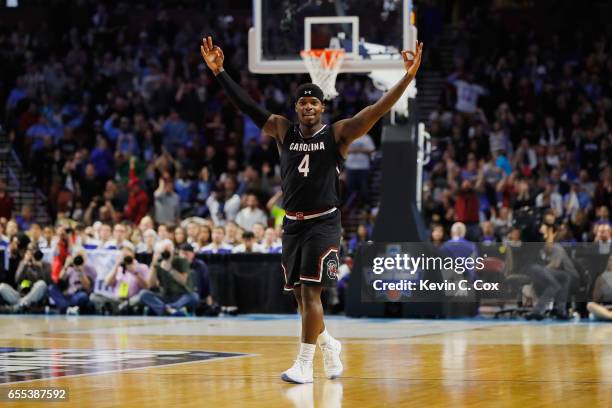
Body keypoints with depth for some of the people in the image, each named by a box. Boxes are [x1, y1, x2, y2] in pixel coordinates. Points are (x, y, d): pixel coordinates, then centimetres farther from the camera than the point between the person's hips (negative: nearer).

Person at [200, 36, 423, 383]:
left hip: (324, 224, -5)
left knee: (310, 292, -11)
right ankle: (329, 344, 34)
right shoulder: (283, 131, 6)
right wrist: (219, 71, -5)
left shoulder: (338, 133, -5)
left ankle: (305, 364, -8)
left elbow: (378, 110, -14)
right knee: (300, 294, 11)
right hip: (293, 224, 5)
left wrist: (408, 77, -25)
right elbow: (248, 105, 2)